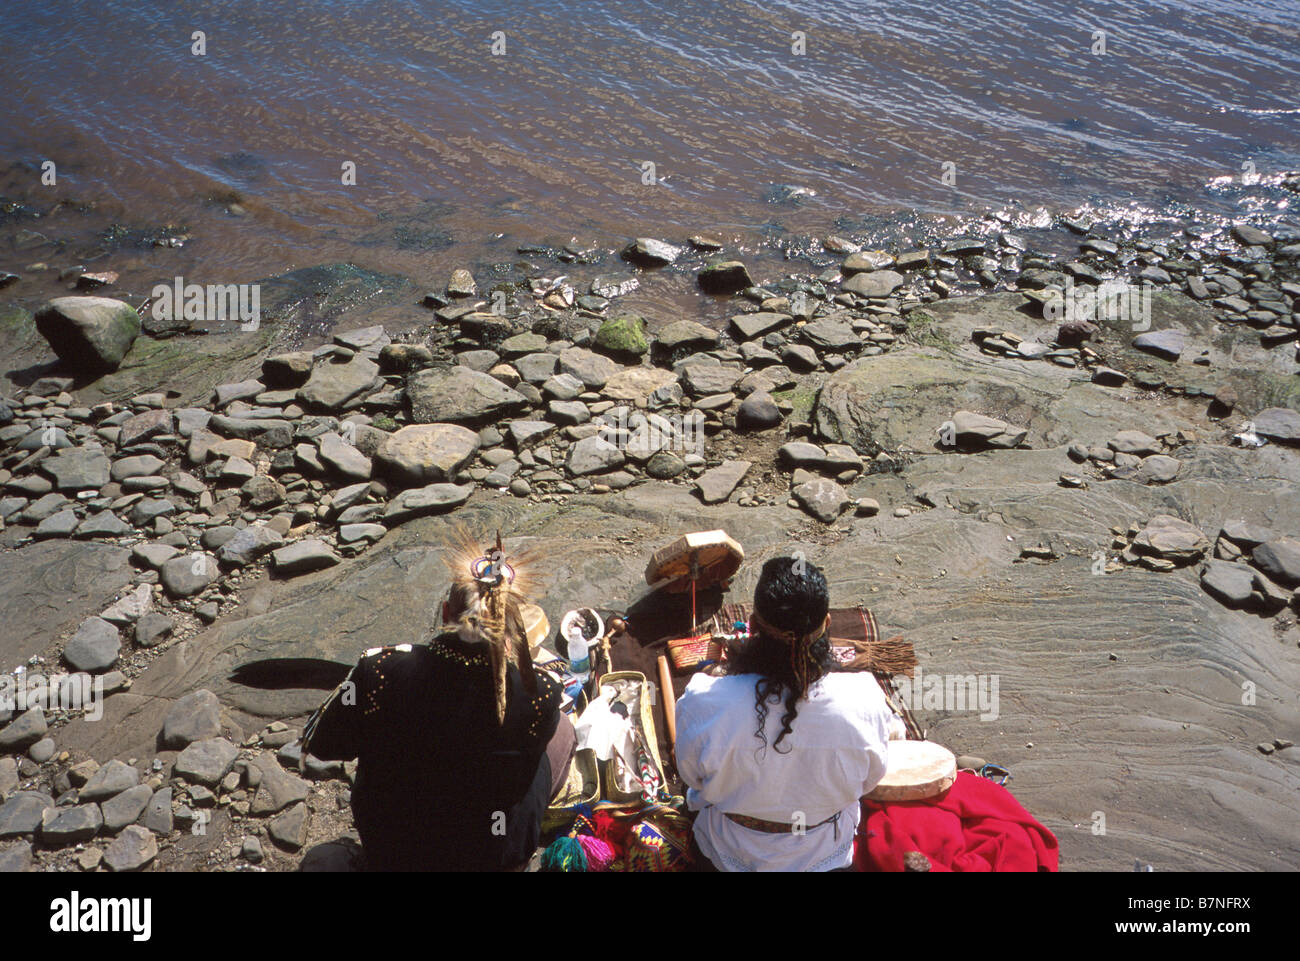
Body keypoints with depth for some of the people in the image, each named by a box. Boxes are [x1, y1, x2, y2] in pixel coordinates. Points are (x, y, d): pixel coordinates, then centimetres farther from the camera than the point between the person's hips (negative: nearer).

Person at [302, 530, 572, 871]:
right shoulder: (540, 694, -30)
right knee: (563, 730, 21)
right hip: (493, 858, -1)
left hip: (387, 851, 2)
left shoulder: (380, 672, -29)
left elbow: (319, 744, -9)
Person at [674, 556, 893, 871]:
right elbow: (868, 780, -10)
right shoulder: (863, 700, -32)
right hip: (827, 853, 1)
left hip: (731, 854, -1)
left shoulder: (706, 703, -36)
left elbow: (692, 775, -14)